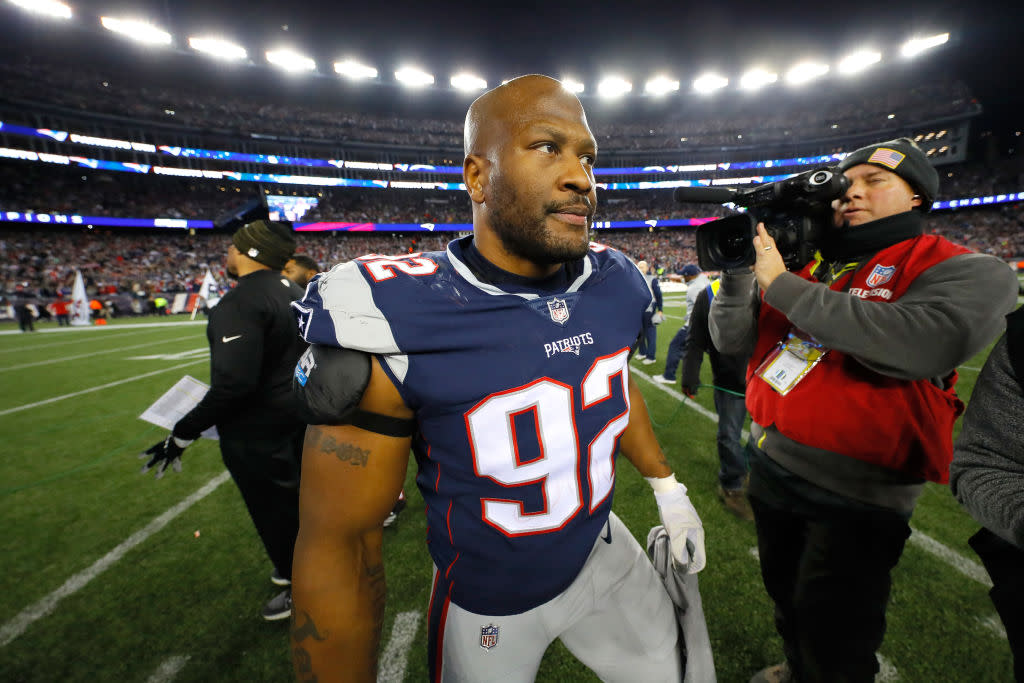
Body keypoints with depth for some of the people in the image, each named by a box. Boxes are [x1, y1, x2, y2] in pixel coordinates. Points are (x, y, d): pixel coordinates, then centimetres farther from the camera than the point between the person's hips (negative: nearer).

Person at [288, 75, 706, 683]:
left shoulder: (615, 286, -11)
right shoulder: (392, 320, -29)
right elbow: (340, 543, -20)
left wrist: (667, 487, 12)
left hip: (602, 553, 5)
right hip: (486, 606, -4)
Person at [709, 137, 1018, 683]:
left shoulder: (967, 272, -10)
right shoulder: (809, 266, 3)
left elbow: (918, 342, -31)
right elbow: (732, 339, -2)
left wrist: (780, 284, -25)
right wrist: (738, 268, -15)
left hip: (855, 497, -5)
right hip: (770, 467, 5)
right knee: (785, 596, 29)